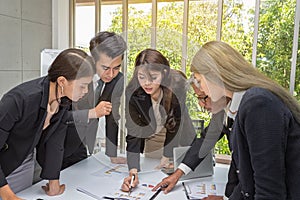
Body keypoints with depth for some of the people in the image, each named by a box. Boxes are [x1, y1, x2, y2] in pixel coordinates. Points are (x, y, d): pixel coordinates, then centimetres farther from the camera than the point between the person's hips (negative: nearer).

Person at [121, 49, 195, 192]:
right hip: (151, 139, 1)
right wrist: (133, 171, -37)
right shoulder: (132, 91, -26)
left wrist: (166, 157, -19)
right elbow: (133, 132, -28)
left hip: (179, 138, -1)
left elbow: (175, 122, -23)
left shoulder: (177, 85, -31)